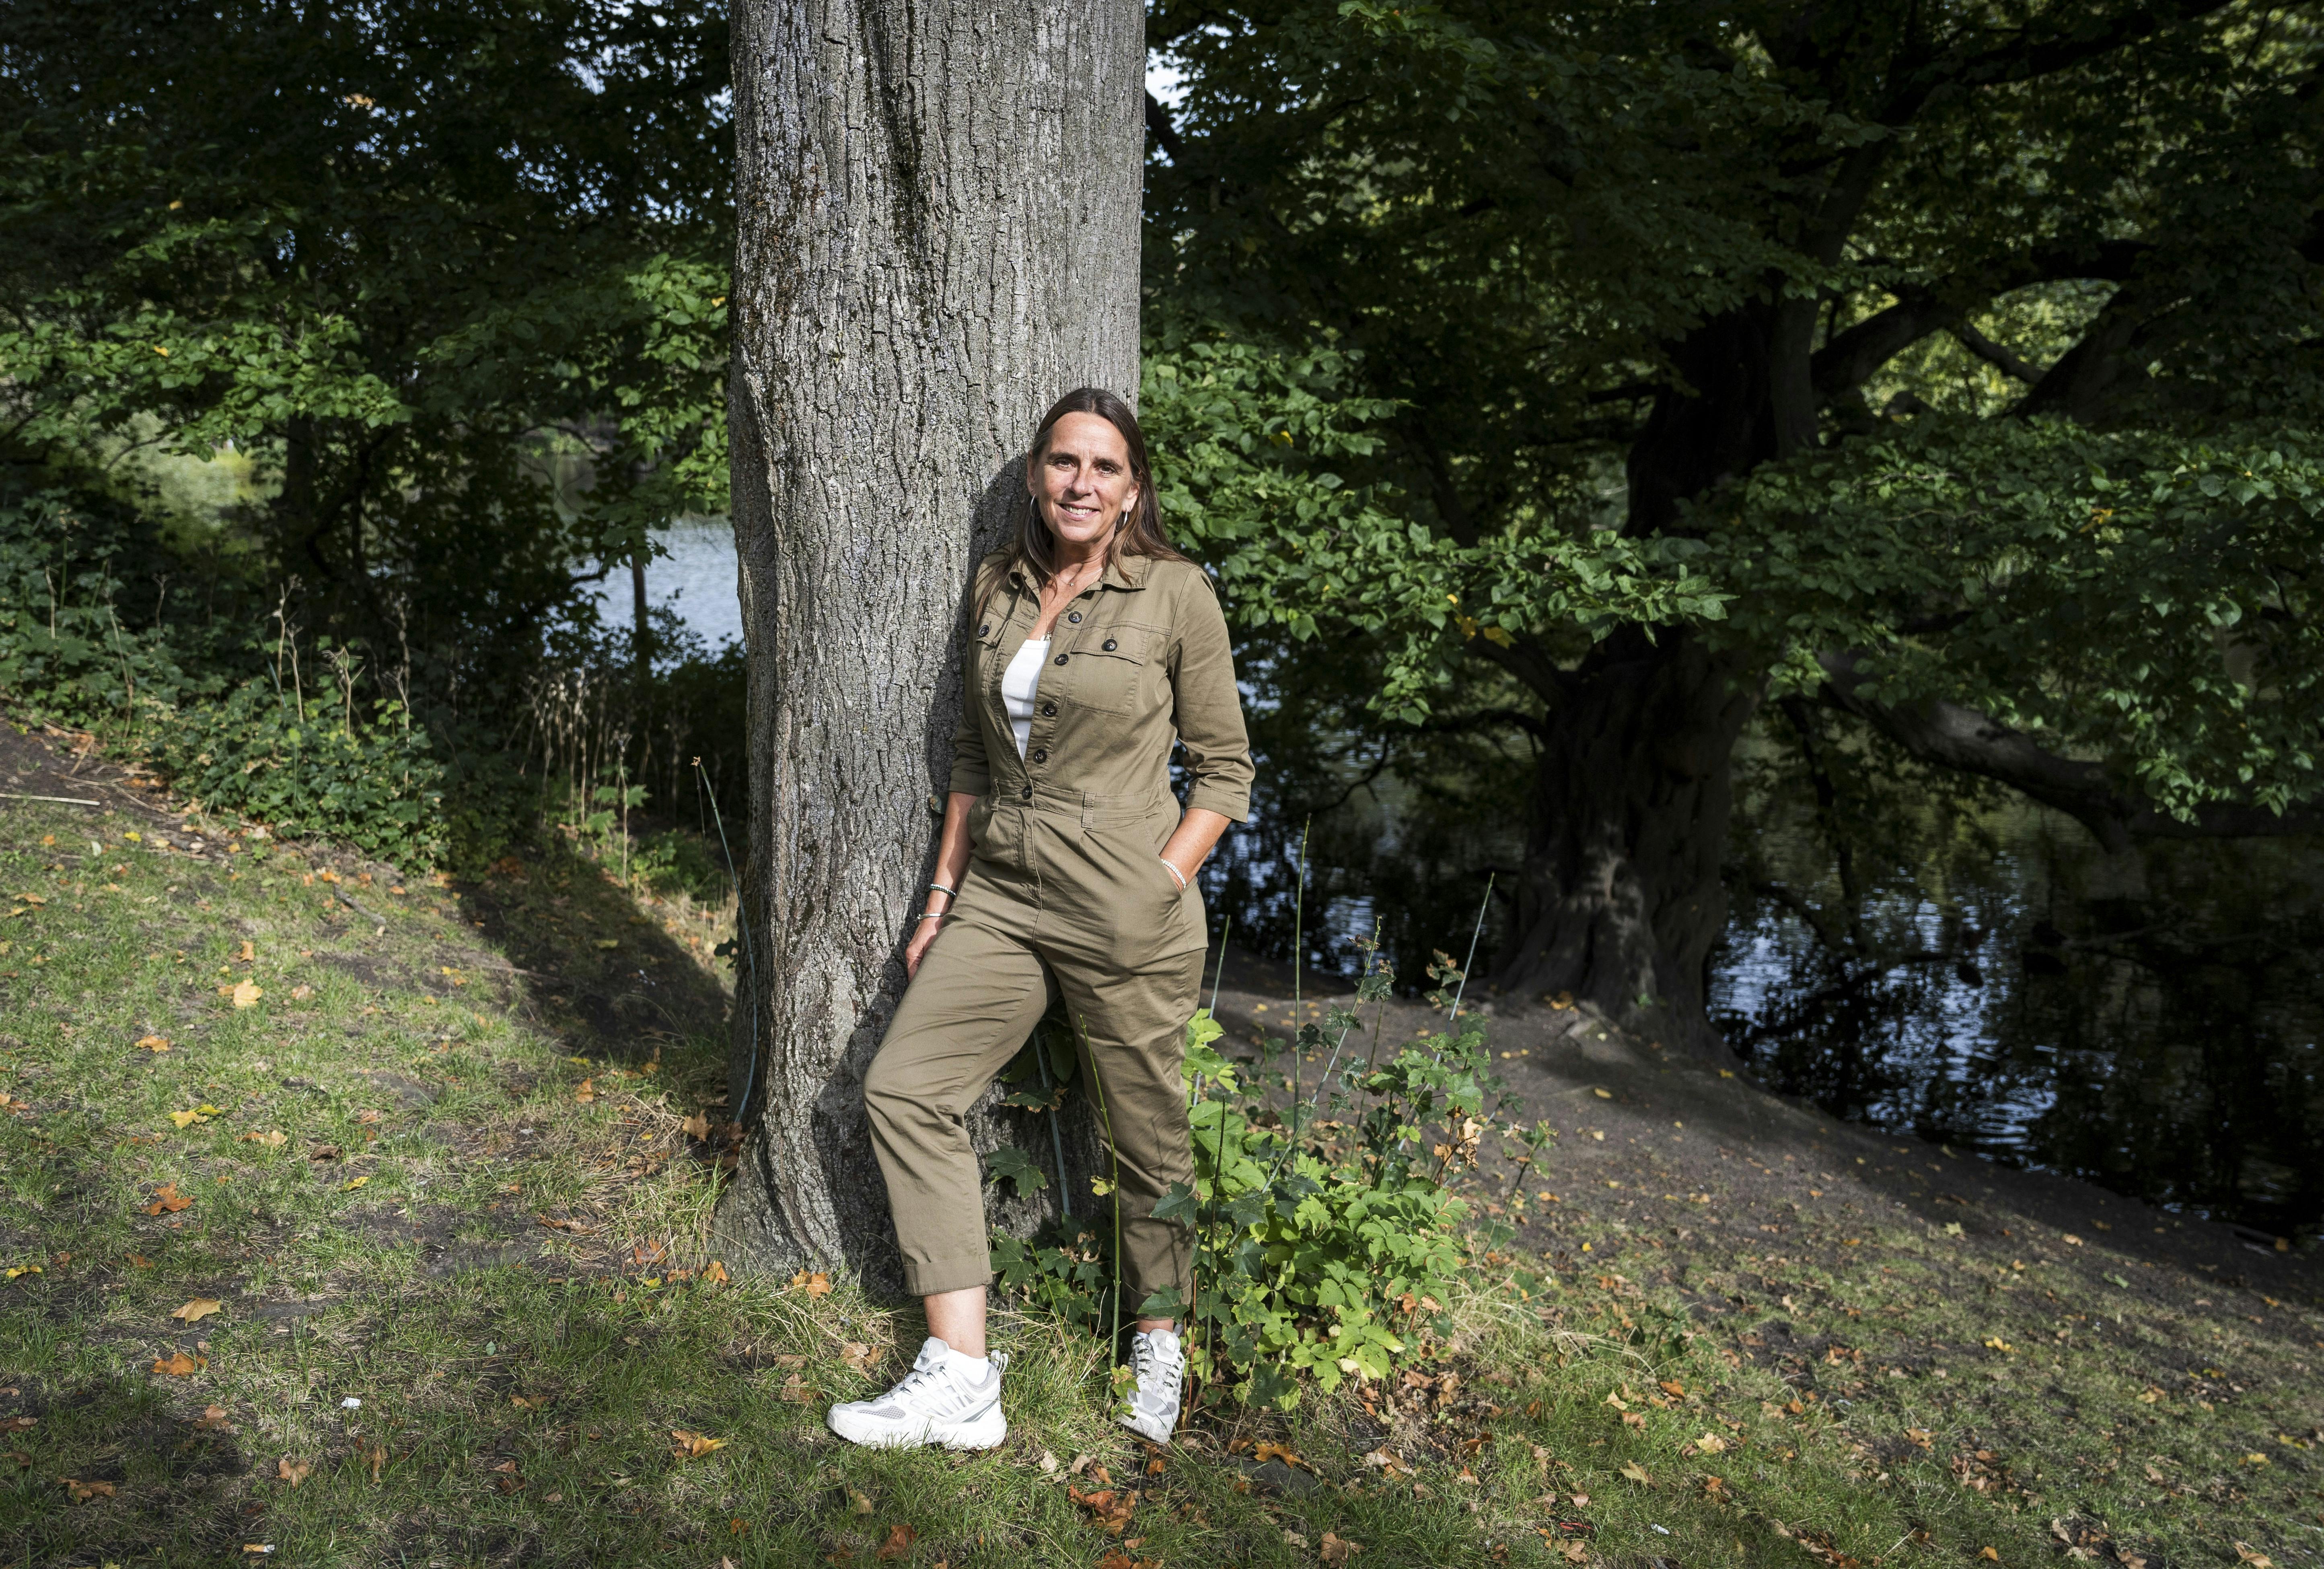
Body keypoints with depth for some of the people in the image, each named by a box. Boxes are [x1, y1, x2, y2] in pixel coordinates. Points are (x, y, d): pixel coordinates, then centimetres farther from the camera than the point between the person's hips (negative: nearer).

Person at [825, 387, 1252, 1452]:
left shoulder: (1176, 594, -7)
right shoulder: (997, 587, 8)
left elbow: (1224, 768, -2)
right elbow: (974, 752, 15)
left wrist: (1160, 887, -12)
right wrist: (943, 894, 11)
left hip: (1123, 912, -5)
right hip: (1001, 895, 5)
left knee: (1145, 1134, 7)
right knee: (904, 1087, -4)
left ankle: (1159, 1344, 34)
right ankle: (960, 1380, 2)